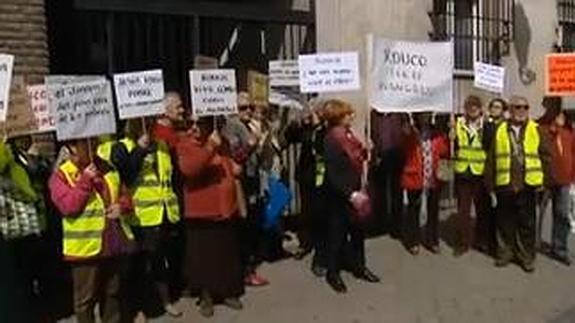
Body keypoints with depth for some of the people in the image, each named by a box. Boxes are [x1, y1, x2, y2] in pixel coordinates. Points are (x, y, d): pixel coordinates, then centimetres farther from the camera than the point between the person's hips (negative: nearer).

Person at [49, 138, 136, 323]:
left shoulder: (107, 168, 12)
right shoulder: (61, 175, -5)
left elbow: (124, 194, 17)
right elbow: (68, 206, -17)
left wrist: (122, 206, -5)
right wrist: (86, 181, -20)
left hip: (115, 243, 5)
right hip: (86, 247, -5)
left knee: (113, 293, 18)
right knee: (86, 298, 6)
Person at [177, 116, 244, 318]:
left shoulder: (220, 143, 12)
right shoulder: (185, 145, -7)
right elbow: (188, 169, -27)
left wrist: (234, 167, 8)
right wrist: (210, 147, -32)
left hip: (226, 208, 6)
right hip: (201, 211, -6)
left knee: (228, 253, 14)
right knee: (204, 255, 4)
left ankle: (229, 292, 29)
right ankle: (206, 296, 20)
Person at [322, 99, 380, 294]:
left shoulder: (348, 134, 5)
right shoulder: (331, 140, -21)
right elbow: (333, 174, -24)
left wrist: (365, 151, -2)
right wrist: (351, 194, -26)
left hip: (353, 190, 8)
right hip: (339, 195, -8)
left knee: (358, 230, 18)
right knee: (338, 233, 5)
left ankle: (359, 267, 34)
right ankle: (333, 273, 21)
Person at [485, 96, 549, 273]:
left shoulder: (536, 130, 1)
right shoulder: (500, 131, 3)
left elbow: (545, 155, 2)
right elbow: (491, 160, 4)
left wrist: (543, 181, -4)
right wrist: (490, 185, 2)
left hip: (527, 186, -1)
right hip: (504, 185, 1)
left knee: (527, 223, 8)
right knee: (505, 222, 11)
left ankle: (527, 256, 19)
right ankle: (505, 253, 24)